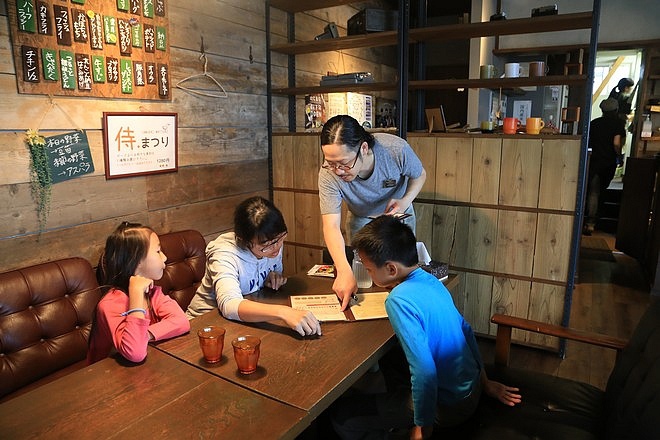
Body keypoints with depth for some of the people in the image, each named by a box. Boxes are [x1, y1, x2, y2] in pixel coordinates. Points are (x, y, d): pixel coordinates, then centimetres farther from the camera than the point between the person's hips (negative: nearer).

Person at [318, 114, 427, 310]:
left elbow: (419, 175, -12)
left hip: (399, 217, 0)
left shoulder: (395, 149, -35)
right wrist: (344, 271, -53)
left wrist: (406, 201, -32)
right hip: (361, 221, 0)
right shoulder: (328, 173, -35)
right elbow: (331, 226, -39)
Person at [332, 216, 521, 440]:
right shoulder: (430, 280, -2)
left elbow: (425, 371, -29)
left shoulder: (399, 300, -27)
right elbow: (465, 329, 9)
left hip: (450, 406, -8)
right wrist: (484, 382, 20)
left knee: (342, 418, -5)